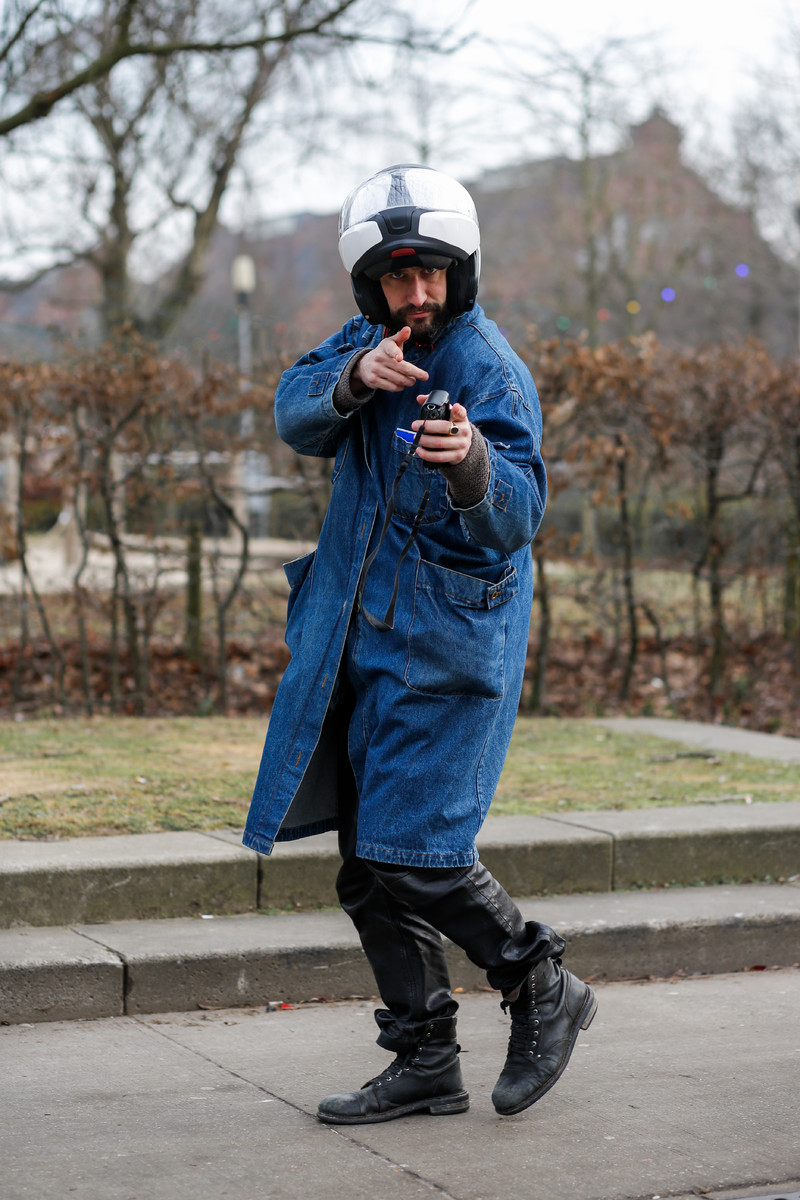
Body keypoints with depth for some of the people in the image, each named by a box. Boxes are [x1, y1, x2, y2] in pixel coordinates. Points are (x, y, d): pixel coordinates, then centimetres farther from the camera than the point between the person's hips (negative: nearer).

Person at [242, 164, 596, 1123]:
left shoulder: (490, 374, -16)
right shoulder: (368, 341, 7)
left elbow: (513, 517, -29)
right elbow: (295, 414, -8)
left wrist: (472, 462, -51)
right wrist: (355, 379, -28)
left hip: (447, 645, -7)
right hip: (359, 641, 7)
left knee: (414, 858, -12)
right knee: (367, 866, 9)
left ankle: (544, 991, 11)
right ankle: (425, 1064, 19)